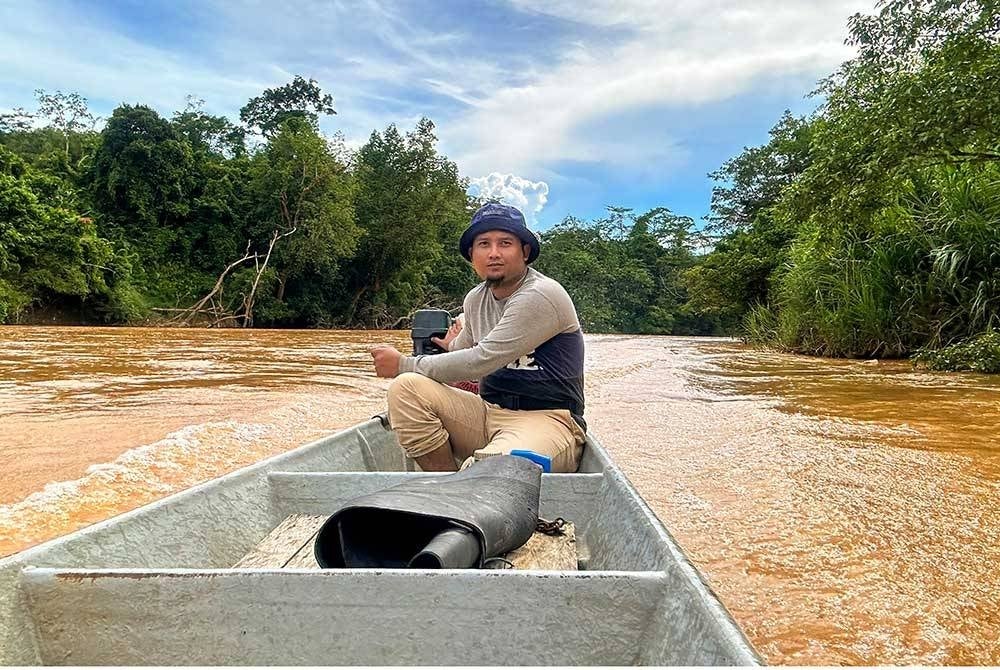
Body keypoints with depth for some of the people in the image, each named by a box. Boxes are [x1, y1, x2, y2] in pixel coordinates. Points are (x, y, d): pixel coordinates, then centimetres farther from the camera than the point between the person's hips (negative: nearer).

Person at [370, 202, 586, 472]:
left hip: (546, 420, -7)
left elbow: (481, 361, -18)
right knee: (406, 388, -15)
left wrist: (404, 364, -10)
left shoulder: (542, 296, -14)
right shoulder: (475, 299, 12)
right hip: (489, 413, 8)